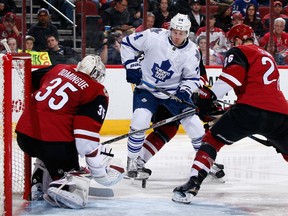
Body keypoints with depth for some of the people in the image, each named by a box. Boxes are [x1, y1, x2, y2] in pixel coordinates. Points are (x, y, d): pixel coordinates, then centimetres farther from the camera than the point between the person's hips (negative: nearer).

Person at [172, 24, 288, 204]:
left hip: (253, 108, -6)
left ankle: (193, 185, -7)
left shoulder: (239, 52, 10)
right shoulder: (268, 56, 33)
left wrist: (209, 95, -11)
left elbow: (233, 75, -10)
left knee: (213, 140, 5)